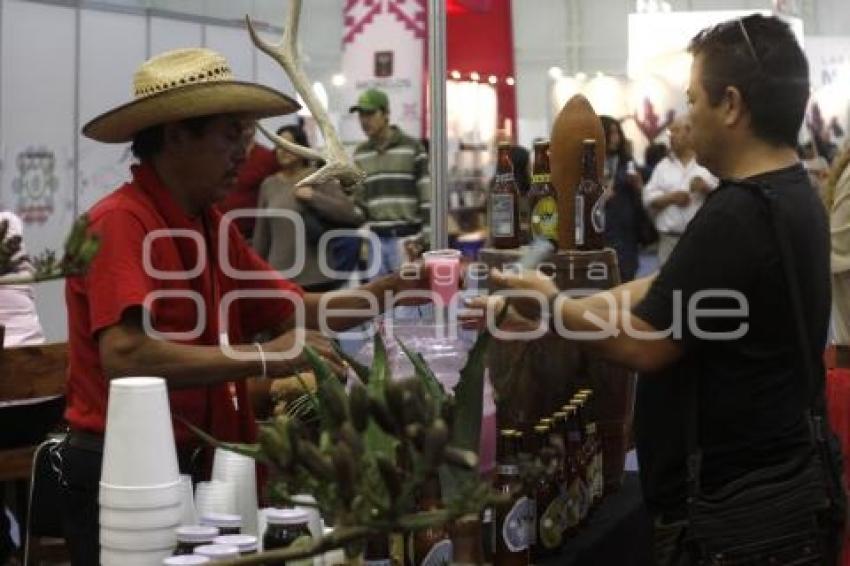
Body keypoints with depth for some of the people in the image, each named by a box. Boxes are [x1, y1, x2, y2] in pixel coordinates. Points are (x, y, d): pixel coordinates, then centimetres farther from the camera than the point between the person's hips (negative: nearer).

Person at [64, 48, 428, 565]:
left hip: (198, 465, 8)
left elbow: (295, 312, 11)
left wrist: (391, 288, -3)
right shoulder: (123, 222, -19)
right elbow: (125, 357, -31)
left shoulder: (212, 225, 8)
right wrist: (264, 359, -28)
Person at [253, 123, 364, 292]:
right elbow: (261, 234, 12)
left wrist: (314, 196, -18)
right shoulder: (269, 185, 10)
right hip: (280, 277, 3)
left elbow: (349, 212, -12)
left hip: (318, 277, -3)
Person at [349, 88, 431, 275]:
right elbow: (357, 199, 15)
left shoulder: (412, 148, -2)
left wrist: (424, 237, -11)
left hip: (406, 239, -4)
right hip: (375, 239, 5)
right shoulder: (360, 154, 12)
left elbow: (429, 195, -5)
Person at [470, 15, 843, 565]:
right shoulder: (790, 195, 8)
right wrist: (546, 313, 10)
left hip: (739, 507, -9)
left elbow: (647, 344, -19)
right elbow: (660, 291, 12)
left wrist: (553, 306, -3)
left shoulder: (739, 216, -24)